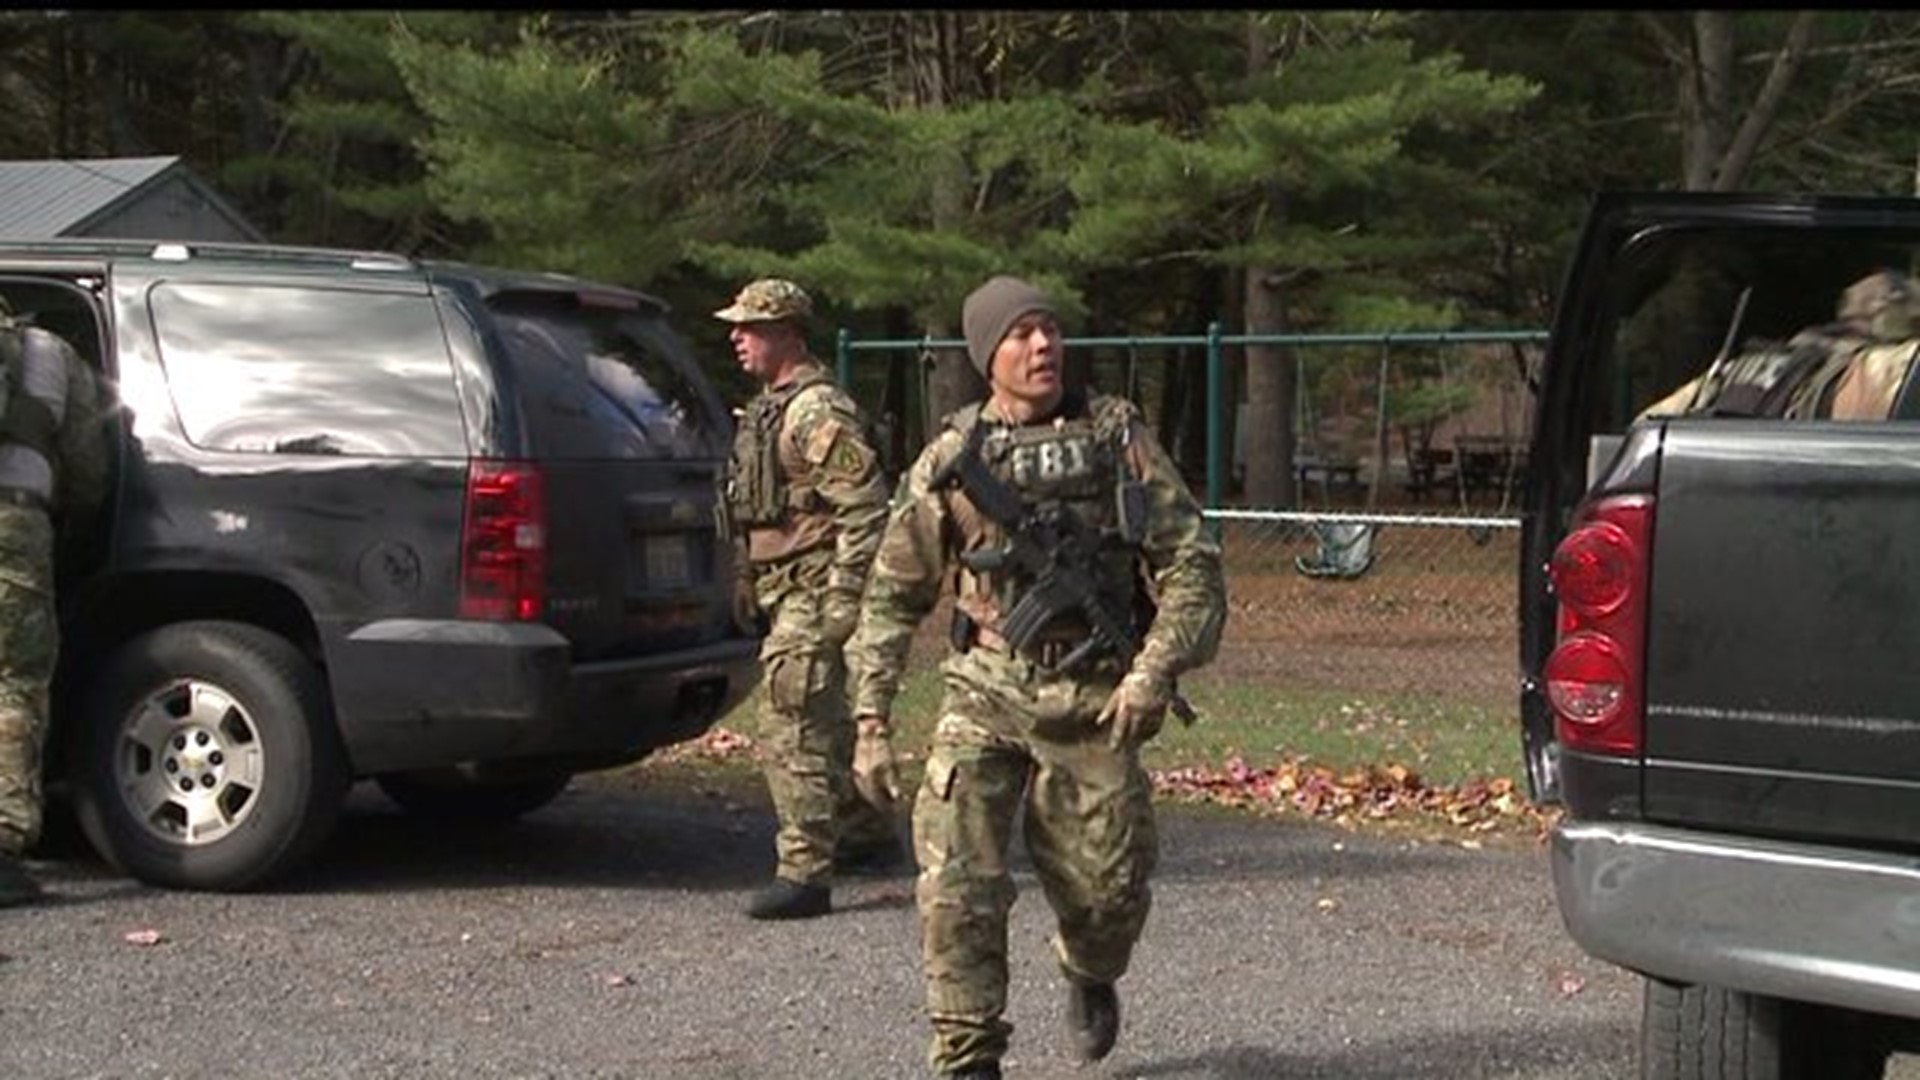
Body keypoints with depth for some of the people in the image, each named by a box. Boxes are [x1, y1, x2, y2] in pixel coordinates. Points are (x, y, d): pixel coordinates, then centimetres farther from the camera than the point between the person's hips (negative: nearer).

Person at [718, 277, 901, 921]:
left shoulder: (819, 411, -16)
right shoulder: (766, 409, 16)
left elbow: (865, 508, -21)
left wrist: (843, 599, -23)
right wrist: (746, 580, 24)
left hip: (813, 597, -11)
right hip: (783, 593, 11)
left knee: (791, 731, -13)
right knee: (824, 722, 20)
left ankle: (804, 872, -12)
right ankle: (869, 836, 35)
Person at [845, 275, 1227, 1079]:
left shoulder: (1120, 439, 2)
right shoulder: (950, 460, 4)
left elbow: (1191, 567, 0)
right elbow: (893, 593, 11)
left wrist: (1153, 673, -13)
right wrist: (871, 712, 4)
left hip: (1094, 702, 0)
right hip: (986, 692, 0)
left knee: (1108, 887, 7)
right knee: (956, 877, -14)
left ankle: (1090, 977, 41)